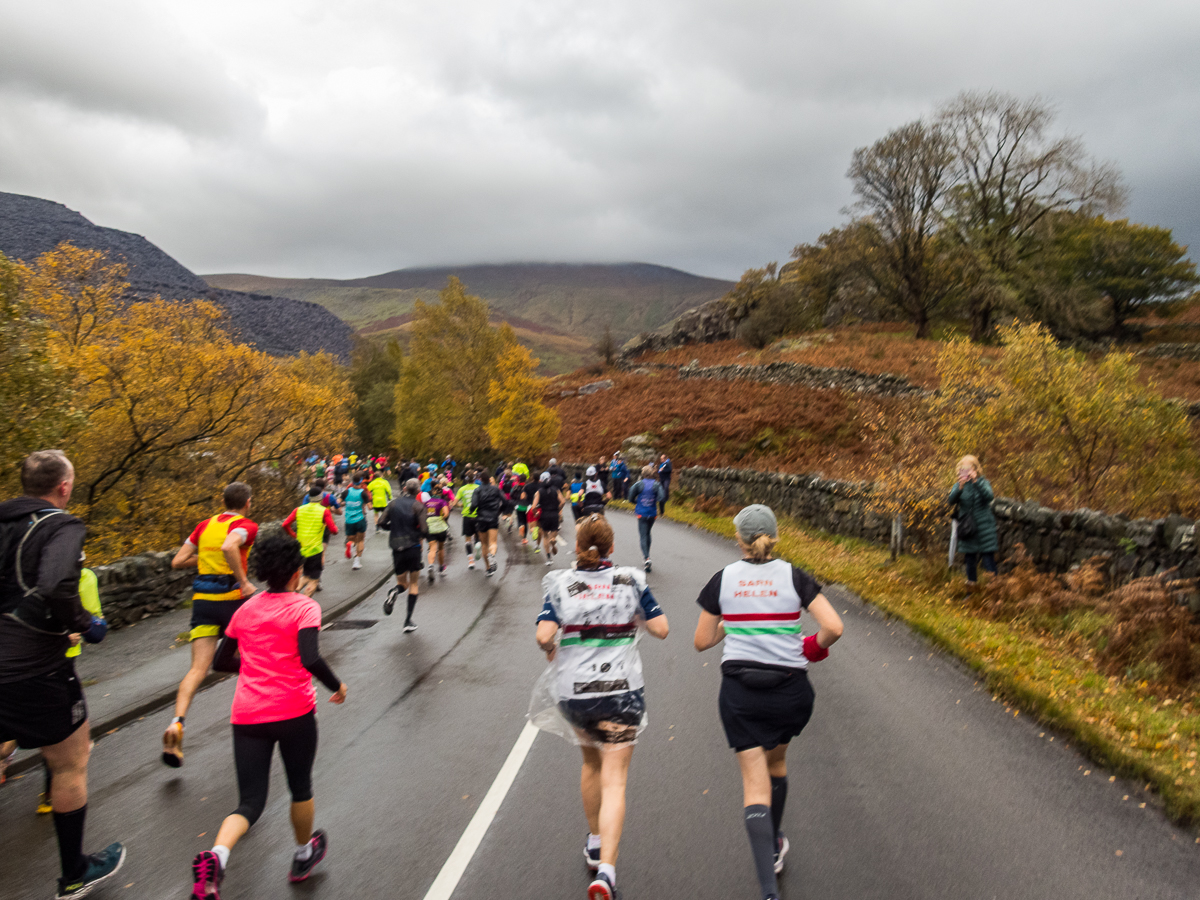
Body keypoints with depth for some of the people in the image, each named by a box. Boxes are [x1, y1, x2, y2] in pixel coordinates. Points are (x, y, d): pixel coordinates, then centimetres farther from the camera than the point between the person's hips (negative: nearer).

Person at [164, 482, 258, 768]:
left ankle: (176, 722, -21)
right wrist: (244, 582, -23)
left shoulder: (205, 525, 12)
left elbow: (178, 562, 11)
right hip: (232, 598, -4)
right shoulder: (246, 527, -7)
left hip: (202, 601, 4)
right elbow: (229, 547, -29)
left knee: (198, 668, -1)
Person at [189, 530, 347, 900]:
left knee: (250, 803, 7)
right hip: (294, 714, -4)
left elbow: (221, 662, 16)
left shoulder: (246, 609, 9)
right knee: (301, 789, 20)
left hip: (247, 715, 4)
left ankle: (216, 855, -21)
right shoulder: (304, 607, -8)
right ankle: (303, 856, 38)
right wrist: (337, 686, -7)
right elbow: (310, 659, -23)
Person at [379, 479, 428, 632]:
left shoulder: (394, 503, 4)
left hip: (397, 549, 3)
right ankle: (408, 621, 5)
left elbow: (382, 523, 0)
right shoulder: (418, 505, -7)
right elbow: (424, 530, -14)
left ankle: (395, 592, -20)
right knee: (414, 584, 12)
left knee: (402, 583, 18)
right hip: (413, 548, -3)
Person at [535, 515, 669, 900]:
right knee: (614, 781, 1)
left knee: (591, 763, 25)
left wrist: (550, 650, 7)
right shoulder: (630, 580, -3)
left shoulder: (560, 583, -5)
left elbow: (544, 636, -15)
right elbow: (660, 629, -3)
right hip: (622, 691, -2)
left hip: (574, 692, 2)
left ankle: (595, 843, 40)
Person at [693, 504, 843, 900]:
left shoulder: (723, 579, -2)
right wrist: (815, 646, 7)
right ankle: (774, 847, 45)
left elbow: (702, 641, 3)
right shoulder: (794, 576, -4)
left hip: (739, 690, -1)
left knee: (755, 783, 2)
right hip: (789, 689, 1)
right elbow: (833, 627, -13)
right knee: (776, 761, 27)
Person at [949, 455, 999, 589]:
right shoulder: (959, 485, 1)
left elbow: (989, 496, -21)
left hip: (984, 527, -2)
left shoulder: (983, 483, -2)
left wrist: (976, 481, -31)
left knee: (988, 557, -4)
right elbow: (952, 501, -15)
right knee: (970, 559, 11)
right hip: (968, 529, 2)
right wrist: (960, 487, -31)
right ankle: (971, 585, 22)